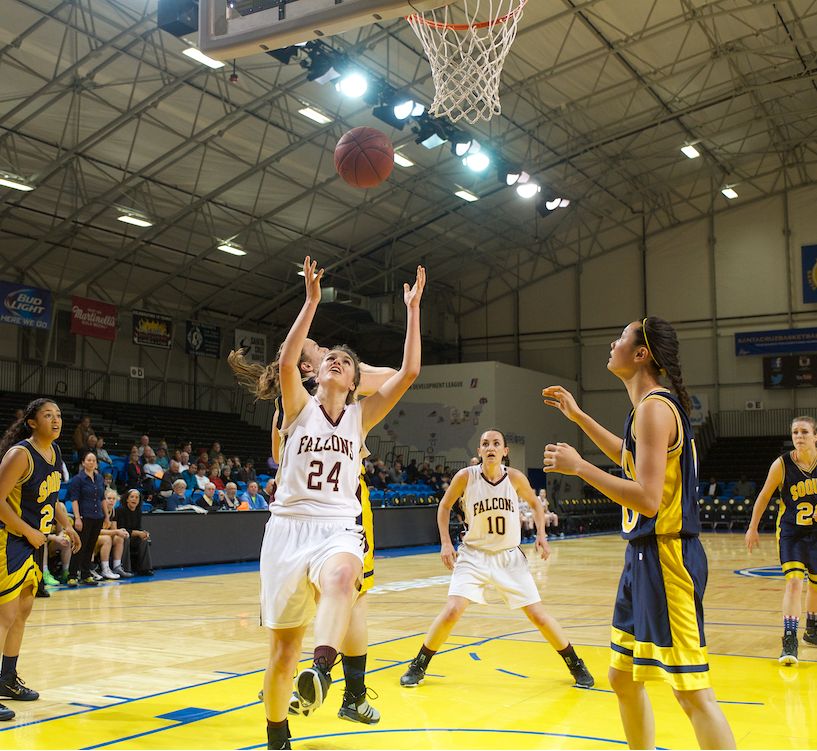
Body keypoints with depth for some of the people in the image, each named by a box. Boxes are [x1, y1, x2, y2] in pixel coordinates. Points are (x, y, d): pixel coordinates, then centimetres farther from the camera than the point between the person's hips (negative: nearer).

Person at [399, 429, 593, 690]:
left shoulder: (515, 477, -11)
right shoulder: (466, 477, -13)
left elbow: (534, 503, 9)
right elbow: (444, 506, 3)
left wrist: (541, 535, -4)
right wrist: (445, 543, -5)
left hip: (510, 557, 1)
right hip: (474, 556, -1)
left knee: (538, 615, 0)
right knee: (452, 611, -16)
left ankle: (576, 665, 20)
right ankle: (418, 666, 3)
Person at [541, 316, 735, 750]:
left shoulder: (654, 407, -16)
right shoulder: (654, 406, 13)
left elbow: (647, 498, -25)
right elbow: (633, 459, 34)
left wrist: (578, 466, -19)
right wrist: (578, 416, 33)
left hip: (666, 555, -10)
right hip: (644, 554, 10)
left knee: (692, 692, -7)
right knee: (623, 678, 17)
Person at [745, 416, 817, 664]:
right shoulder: (782, 464, -15)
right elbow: (764, 495, -3)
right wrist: (753, 528, 1)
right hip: (790, 532, -3)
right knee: (794, 581, -18)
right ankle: (789, 641, -17)